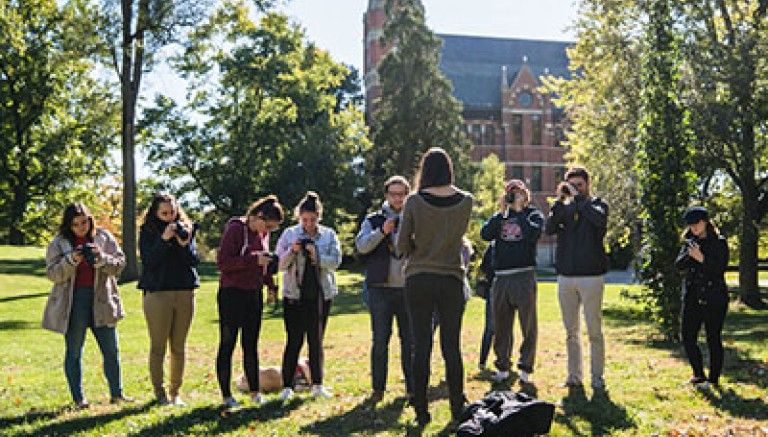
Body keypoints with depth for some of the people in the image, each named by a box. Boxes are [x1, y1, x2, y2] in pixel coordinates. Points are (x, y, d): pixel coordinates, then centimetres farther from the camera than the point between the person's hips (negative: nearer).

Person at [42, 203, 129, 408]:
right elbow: (52, 274, -4)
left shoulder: (104, 237, 4)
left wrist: (101, 258, -19)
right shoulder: (59, 243, 1)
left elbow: (119, 264, 0)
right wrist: (71, 260, -21)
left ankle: (116, 393, 17)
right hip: (72, 302, -1)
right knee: (74, 352, 4)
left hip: (101, 299, 2)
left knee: (111, 350, 6)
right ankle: (78, 398, 13)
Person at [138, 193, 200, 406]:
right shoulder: (147, 232, 1)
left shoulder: (186, 229, 9)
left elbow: (195, 261, 3)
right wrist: (164, 239, -20)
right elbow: (148, 260, -11)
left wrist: (184, 244, -15)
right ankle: (159, 391, 12)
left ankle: (175, 392, 15)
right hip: (157, 294, -3)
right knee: (158, 346, 1)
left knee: (179, 347, 7)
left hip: (185, 294, 3)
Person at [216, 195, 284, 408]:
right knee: (227, 344, 0)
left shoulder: (263, 233, 8)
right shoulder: (235, 229, -13)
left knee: (251, 345, 11)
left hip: (254, 295, 7)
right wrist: (254, 259, -24)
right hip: (231, 294, -7)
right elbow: (223, 262, -18)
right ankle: (226, 395, 6)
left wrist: (270, 285, 7)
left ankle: (255, 392, 17)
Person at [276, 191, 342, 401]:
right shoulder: (289, 234, 2)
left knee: (316, 340, 8)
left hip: (321, 294, 2)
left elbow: (335, 261, -4)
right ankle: (287, 386, 2)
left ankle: (317, 385, 15)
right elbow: (280, 264, -1)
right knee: (294, 340, -2)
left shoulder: (329, 235, 5)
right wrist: (292, 252, -18)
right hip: (294, 295, -2)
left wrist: (317, 256, -19)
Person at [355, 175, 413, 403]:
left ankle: (412, 387, 12)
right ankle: (378, 388, 10)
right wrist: (382, 232, -20)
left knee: (410, 340, 4)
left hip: (408, 289, 1)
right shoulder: (373, 220, 8)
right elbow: (361, 246, -7)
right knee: (380, 340, 2)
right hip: (380, 289, -1)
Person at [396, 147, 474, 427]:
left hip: (419, 280, -1)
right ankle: (457, 409, 14)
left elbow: (402, 247, -4)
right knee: (451, 346, 8)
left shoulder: (414, 202, -8)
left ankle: (421, 412, 7)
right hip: (452, 280, 2)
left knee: (421, 345, 3)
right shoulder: (465, 201, -2)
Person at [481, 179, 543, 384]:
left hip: (524, 276, -3)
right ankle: (502, 367, 18)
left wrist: (520, 210, -8)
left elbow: (533, 234, -14)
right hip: (500, 276, 4)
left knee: (528, 325, -1)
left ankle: (525, 368, 7)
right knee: (501, 325, 8)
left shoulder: (533, 214, 6)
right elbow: (485, 234, -2)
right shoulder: (500, 216, 15)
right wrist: (502, 212, -6)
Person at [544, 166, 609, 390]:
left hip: (591, 276, -4)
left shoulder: (597, 204, 3)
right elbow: (549, 229, -4)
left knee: (594, 331, -1)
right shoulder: (563, 208, 12)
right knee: (571, 332, 9)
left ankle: (597, 376, 6)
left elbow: (600, 219, -20)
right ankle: (574, 375, 15)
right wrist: (560, 200, -9)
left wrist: (578, 198, -15)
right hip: (566, 277, 4)